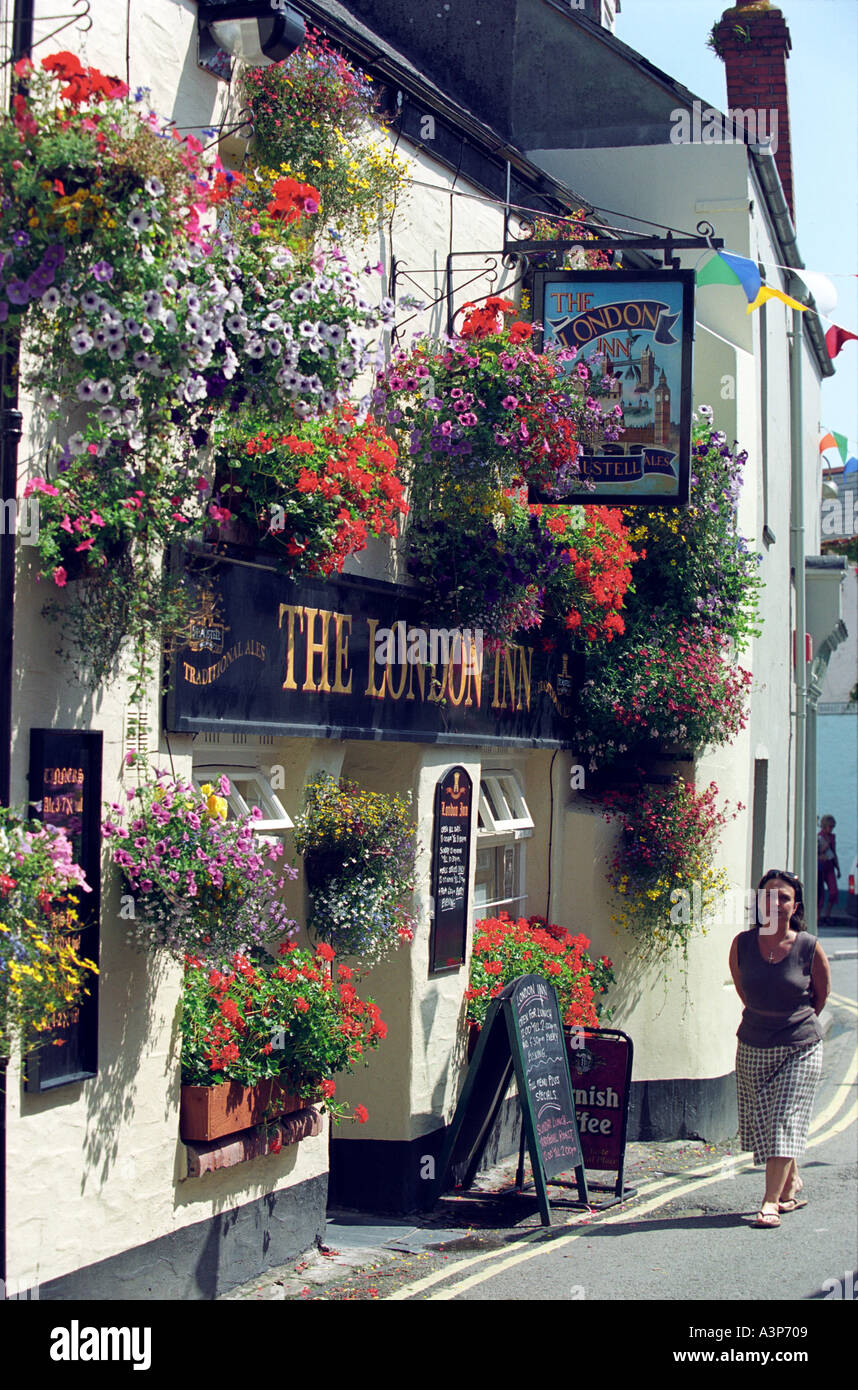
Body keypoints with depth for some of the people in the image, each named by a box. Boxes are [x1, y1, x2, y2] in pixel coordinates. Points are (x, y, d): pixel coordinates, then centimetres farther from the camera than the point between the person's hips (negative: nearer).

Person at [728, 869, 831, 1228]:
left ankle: (771, 1202, -10)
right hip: (753, 1046, 3)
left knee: (786, 1122, -9)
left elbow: (821, 994, 6)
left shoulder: (809, 948, -11)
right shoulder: (742, 944, -6)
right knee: (759, 1123, 10)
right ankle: (791, 1183, 31)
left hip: (800, 1047, -3)